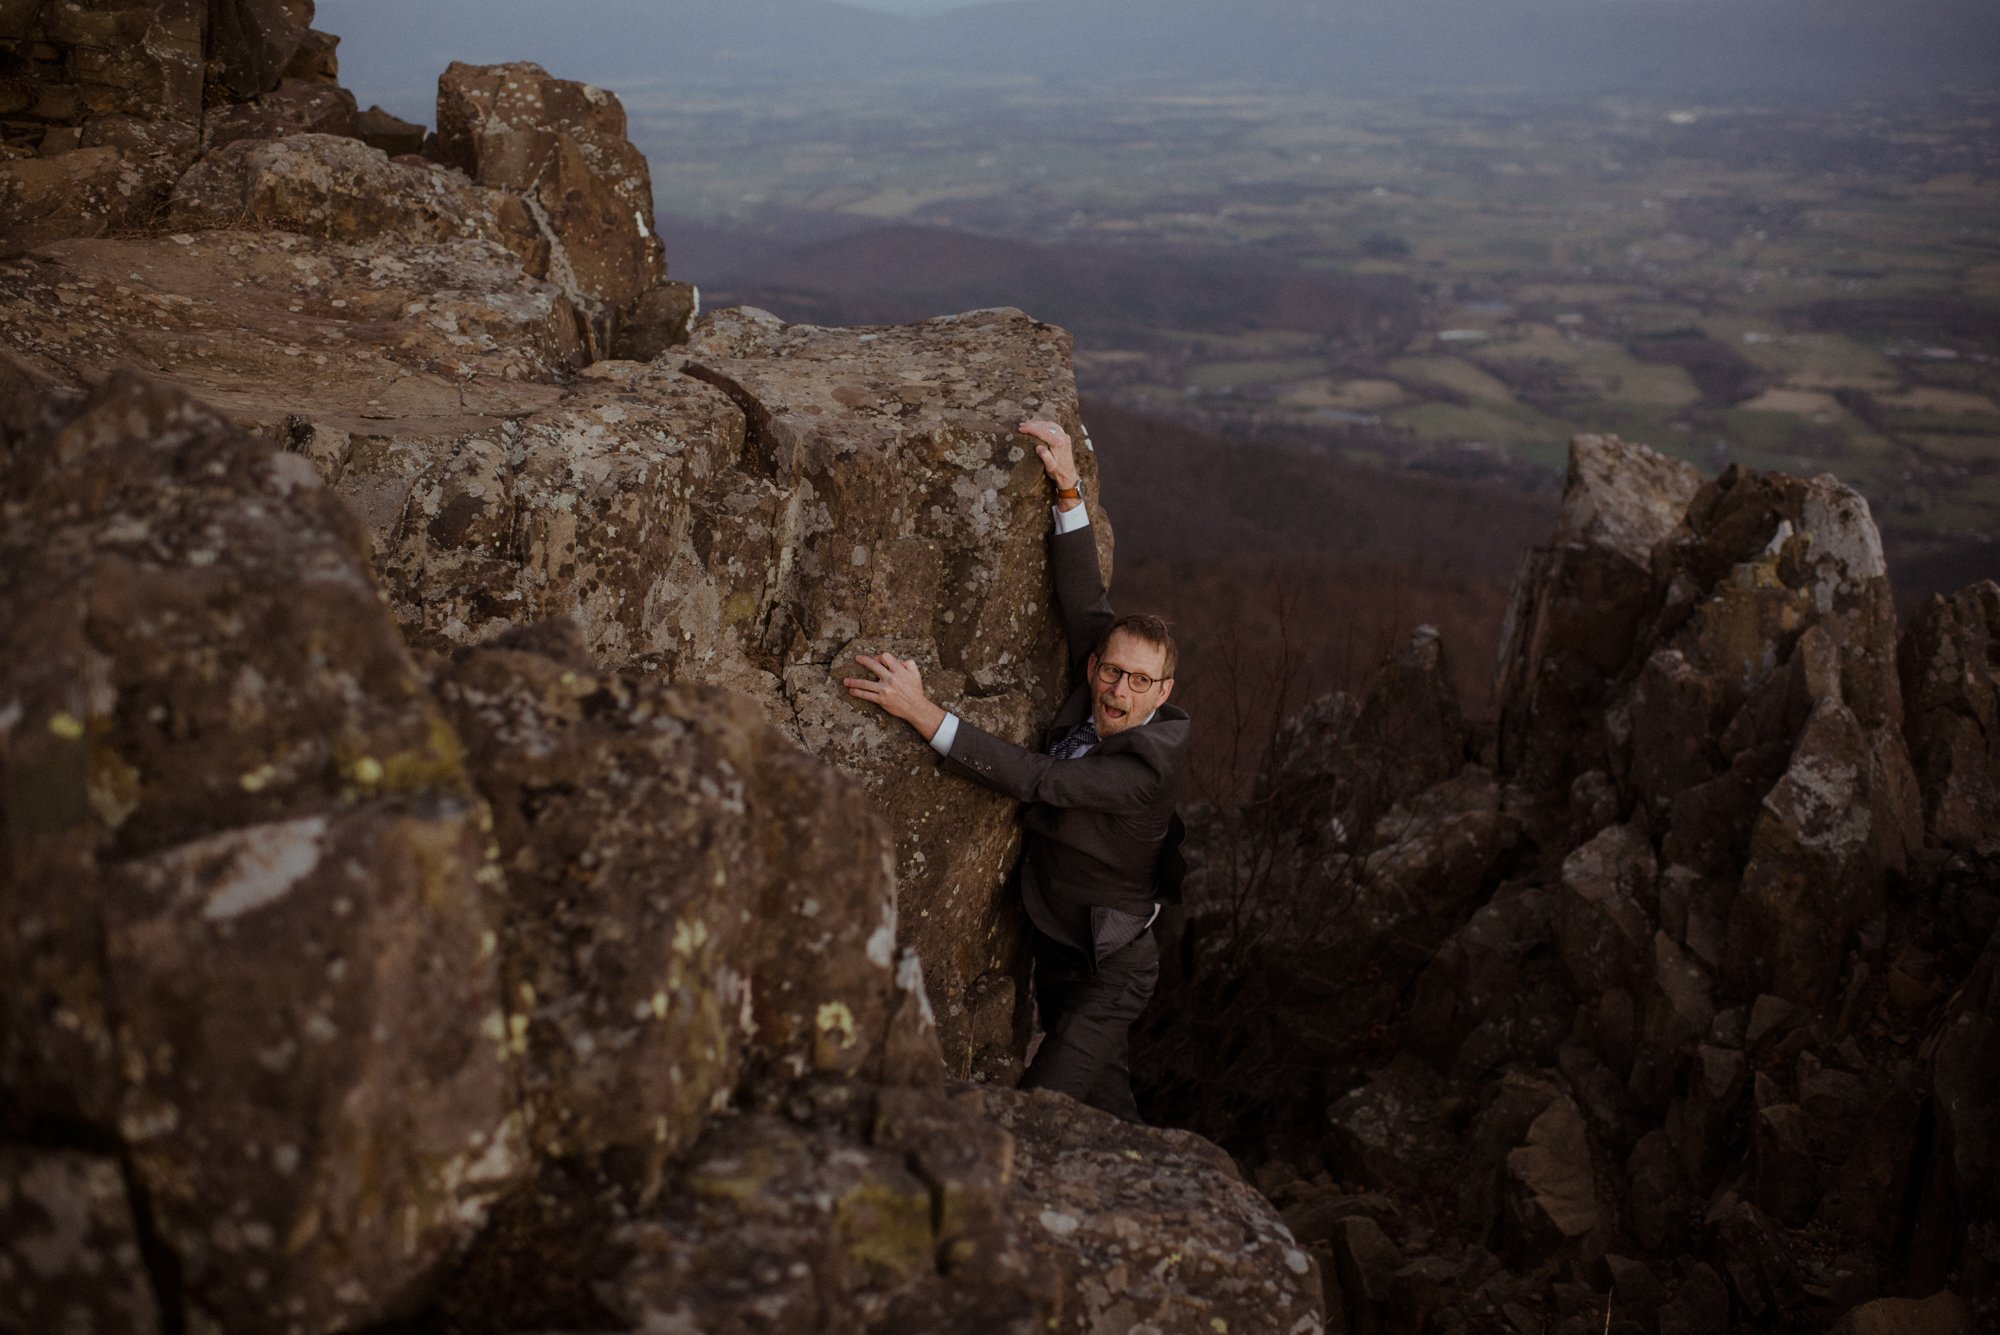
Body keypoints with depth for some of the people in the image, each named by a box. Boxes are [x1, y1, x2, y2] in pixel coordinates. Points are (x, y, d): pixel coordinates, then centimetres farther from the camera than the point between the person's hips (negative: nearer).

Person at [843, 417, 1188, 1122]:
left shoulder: (1146, 768, -29)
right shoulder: (1094, 703, -9)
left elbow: (1033, 779, -35)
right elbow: (1086, 603, -6)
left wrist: (923, 712, -40)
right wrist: (1068, 487, -13)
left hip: (1107, 969, -8)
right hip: (1055, 950, 8)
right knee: (1105, 1103, 23)